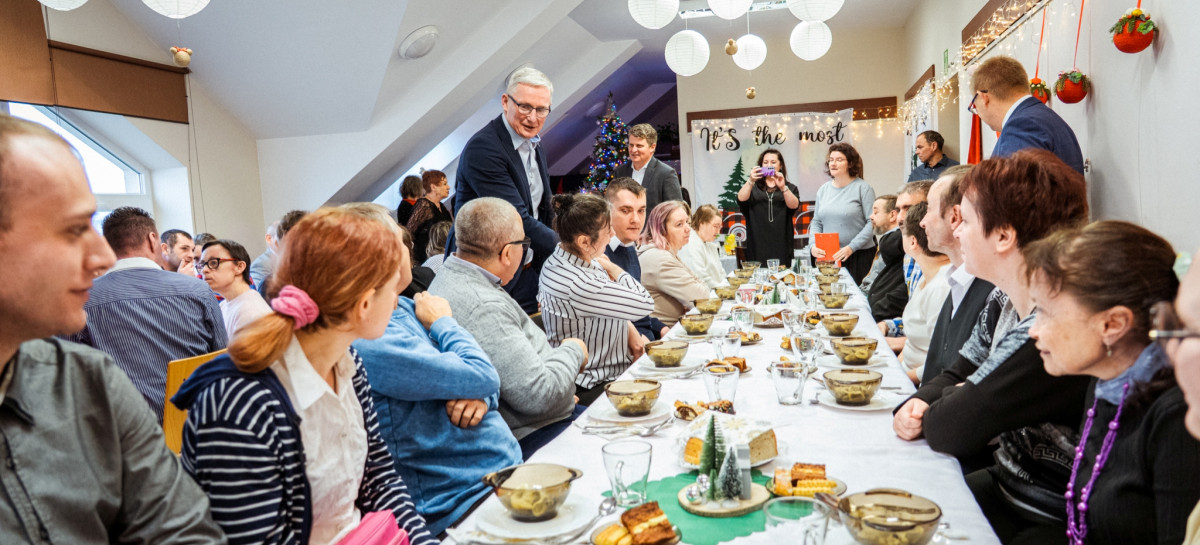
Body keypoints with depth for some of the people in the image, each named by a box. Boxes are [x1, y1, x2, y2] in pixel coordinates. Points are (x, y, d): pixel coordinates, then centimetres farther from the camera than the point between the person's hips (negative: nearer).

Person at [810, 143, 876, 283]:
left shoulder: (863, 188, -5)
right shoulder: (823, 190, 11)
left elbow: (872, 222, -11)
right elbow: (816, 222, 15)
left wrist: (851, 247, -17)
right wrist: (814, 245, -3)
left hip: (858, 255, -4)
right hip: (827, 256, 4)